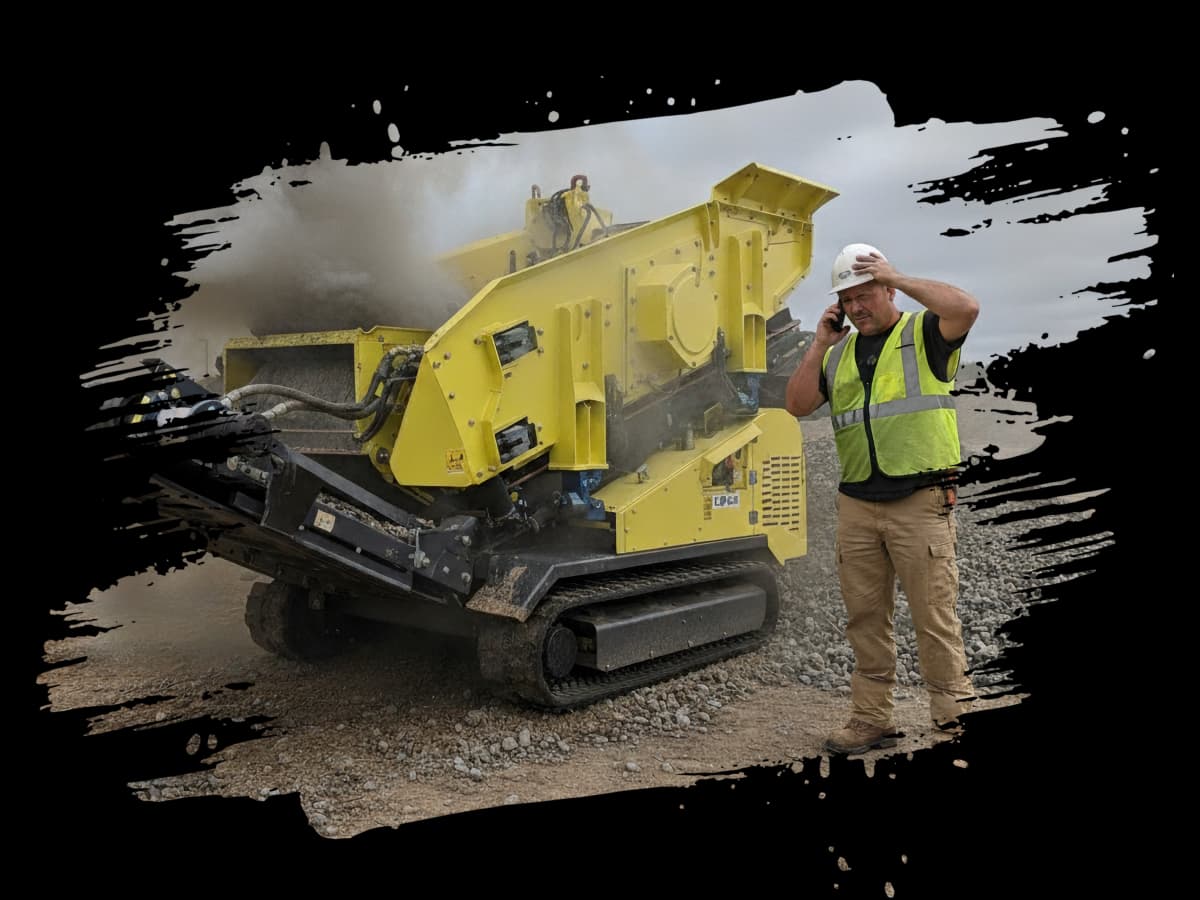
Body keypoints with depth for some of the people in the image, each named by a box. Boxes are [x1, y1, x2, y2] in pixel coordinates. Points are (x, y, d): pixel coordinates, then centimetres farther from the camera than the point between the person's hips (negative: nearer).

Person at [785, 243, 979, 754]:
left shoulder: (924, 333, 2)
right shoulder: (839, 354, 17)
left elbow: (965, 308, -19)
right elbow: (797, 405, 8)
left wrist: (898, 279, -11)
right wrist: (820, 345, 2)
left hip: (921, 501, -5)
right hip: (856, 505, 5)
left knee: (934, 616, -3)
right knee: (864, 618, 10)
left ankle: (954, 719, 9)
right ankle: (871, 720, 20)